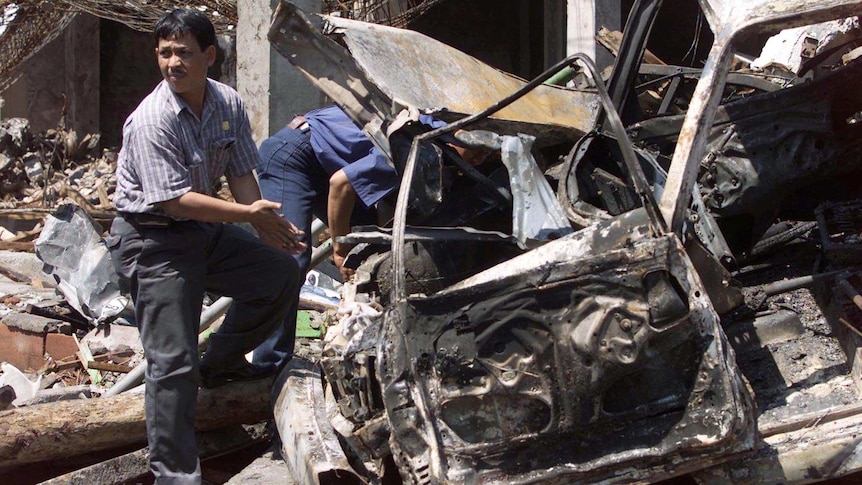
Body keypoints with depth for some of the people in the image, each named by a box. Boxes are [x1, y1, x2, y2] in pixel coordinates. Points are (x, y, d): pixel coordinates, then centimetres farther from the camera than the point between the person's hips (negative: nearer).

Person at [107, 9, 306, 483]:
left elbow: (241, 173, 2)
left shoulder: (228, 104, -3)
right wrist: (250, 214, -25)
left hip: (205, 229, 8)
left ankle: (219, 364, 24)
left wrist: (268, 225, -15)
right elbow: (173, 199, -27)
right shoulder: (152, 120, -25)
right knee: (172, 360, -9)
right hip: (152, 240, -7)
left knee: (281, 275, 9)